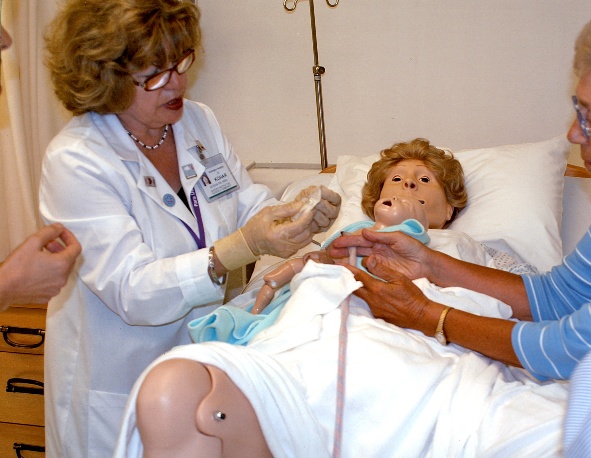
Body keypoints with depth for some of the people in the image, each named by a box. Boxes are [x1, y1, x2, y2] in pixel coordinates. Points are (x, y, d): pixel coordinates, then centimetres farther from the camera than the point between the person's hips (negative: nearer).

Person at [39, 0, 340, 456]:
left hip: (202, 361, 6)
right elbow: (133, 292, -28)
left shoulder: (199, 120, -1)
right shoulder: (74, 161, -22)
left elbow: (249, 202, 4)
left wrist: (299, 211, -18)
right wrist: (243, 247, -38)